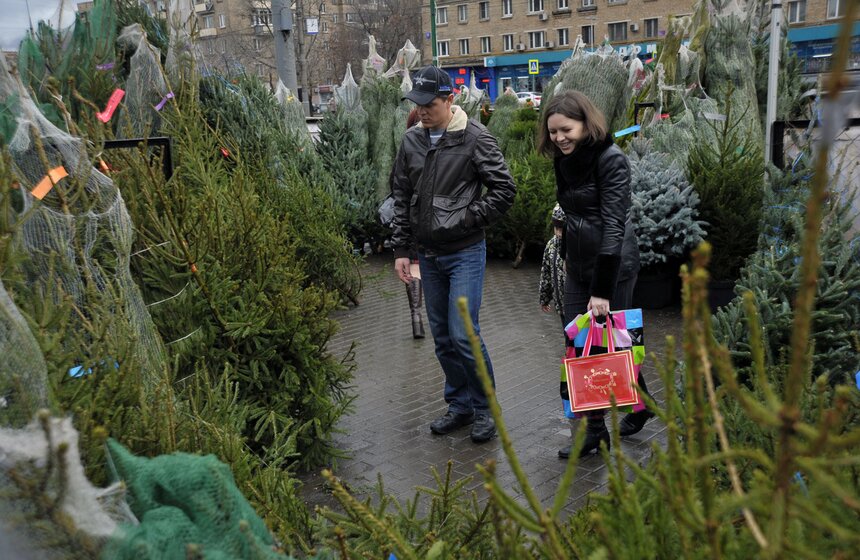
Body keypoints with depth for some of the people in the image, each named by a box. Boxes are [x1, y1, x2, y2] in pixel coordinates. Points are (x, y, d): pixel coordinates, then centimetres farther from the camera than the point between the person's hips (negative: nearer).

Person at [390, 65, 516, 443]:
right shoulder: (412, 141, 6)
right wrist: (401, 249, 7)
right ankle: (460, 404, 28)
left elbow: (504, 190, -9)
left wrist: (466, 220, -14)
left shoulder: (475, 139, -10)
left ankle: (483, 408, 12)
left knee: (463, 334, -9)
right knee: (442, 337, 12)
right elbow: (401, 198, 11)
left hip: (465, 253, -6)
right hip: (427, 255, 6)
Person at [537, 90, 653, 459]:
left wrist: (602, 290, -25)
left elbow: (614, 225, -22)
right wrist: (568, 255, 15)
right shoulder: (563, 159, 6)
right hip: (579, 263, 7)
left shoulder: (611, 160, -17)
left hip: (614, 263, -7)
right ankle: (594, 429, 16)